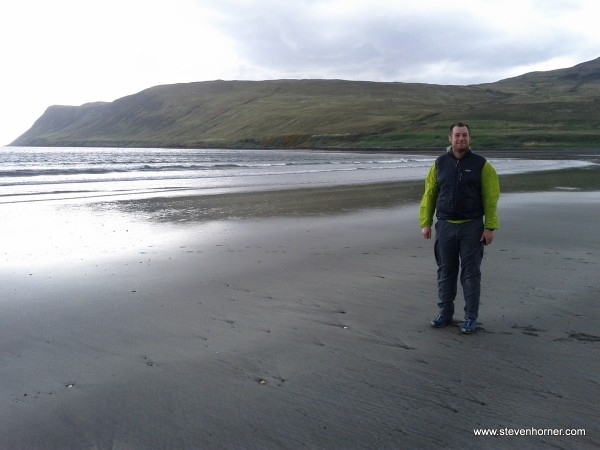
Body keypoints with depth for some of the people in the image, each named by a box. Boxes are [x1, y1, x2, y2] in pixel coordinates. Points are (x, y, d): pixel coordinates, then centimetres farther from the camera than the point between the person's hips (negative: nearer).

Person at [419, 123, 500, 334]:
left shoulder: (481, 165, -3)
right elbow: (429, 195, 6)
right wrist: (425, 223, 2)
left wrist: (490, 228, -10)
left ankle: (471, 318, 10)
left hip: (472, 227, -2)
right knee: (446, 271, 8)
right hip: (445, 226, 3)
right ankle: (445, 314, 19)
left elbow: (491, 198, -4)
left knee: (471, 272, 1)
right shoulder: (440, 164, 5)